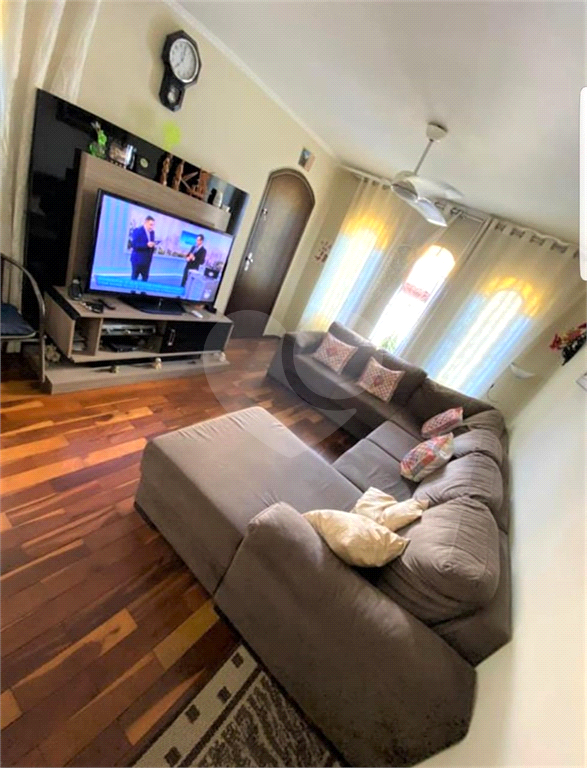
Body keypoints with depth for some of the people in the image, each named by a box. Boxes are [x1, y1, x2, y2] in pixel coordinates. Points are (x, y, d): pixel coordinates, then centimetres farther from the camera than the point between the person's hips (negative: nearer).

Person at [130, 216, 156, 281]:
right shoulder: (137, 231, -10)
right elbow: (134, 244, -18)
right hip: (138, 259, -6)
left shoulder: (152, 232, 11)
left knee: (145, 278, 6)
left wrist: (153, 245, -5)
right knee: (134, 278, 2)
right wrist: (147, 245, -27)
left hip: (147, 259, 6)